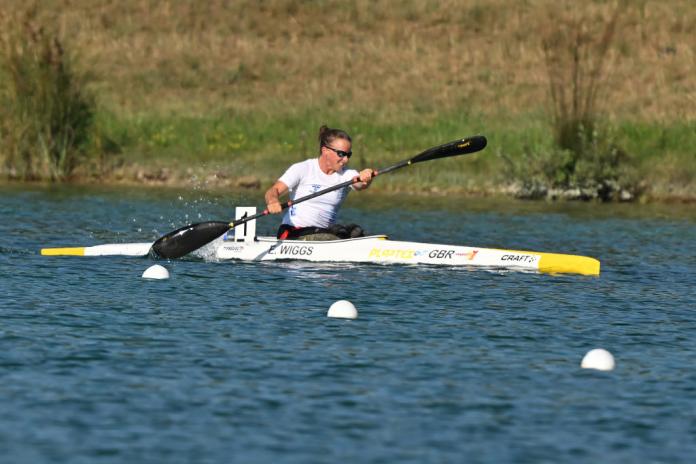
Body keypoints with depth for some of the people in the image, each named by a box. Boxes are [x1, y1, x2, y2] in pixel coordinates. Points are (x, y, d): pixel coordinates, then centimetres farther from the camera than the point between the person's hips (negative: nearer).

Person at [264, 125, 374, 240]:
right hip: (293, 234, -5)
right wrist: (273, 201, -36)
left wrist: (365, 179, -41)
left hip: (325, 232, 5)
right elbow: (274, 190, -10)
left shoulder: (346, 174, 7)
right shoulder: (302, 169, -2)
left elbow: (359, 185, -15)